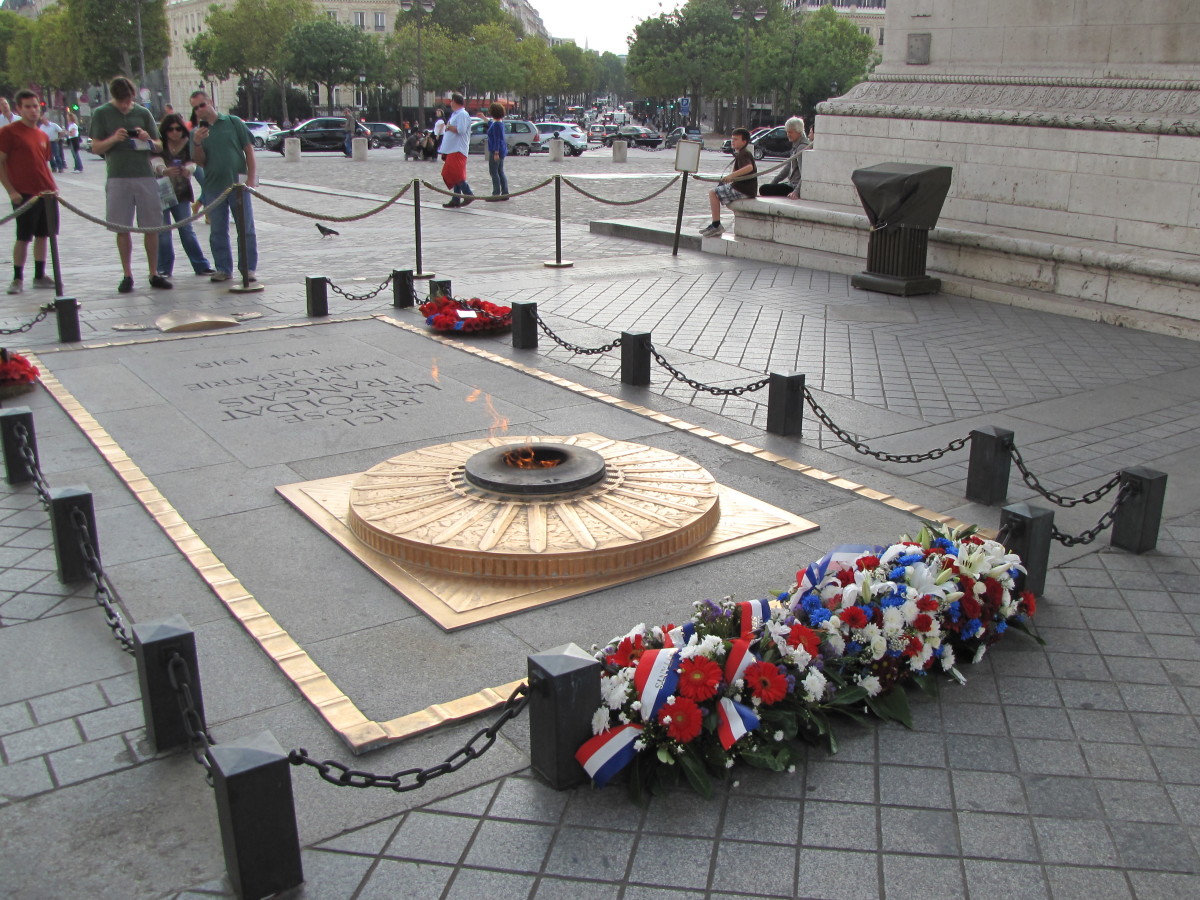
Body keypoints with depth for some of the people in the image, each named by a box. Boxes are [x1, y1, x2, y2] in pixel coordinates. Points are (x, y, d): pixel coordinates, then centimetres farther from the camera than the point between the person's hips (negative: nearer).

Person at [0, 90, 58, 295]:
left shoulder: (43, 135, 14)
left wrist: (53, 186, 12)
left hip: (46, 192, 6)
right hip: (24, 194, -6)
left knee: (43, 235, 10)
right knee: (23, 237, -3)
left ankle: (40, 276, 19)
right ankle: (18, 278, 7)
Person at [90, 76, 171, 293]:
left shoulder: (143, 113, 9)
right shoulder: (101, 114, 5)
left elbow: (160, 146, 11)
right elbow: (95, 147, 3)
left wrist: (148, 140, -11)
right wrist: (113, 139, -15)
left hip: (145, 175, 1)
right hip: (118, 177, -1)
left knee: (151, 227, 1)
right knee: (122, 229, 2)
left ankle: (154, 274, 10)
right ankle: (127, 276, 10)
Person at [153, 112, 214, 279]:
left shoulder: (188, 145, -1)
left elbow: (192, 163, -16)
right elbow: (156, 163, -22)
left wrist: (187, 169, -41)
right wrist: (164, 171, -45)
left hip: (181, 192, 1)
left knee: (187, 230, 5)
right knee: (163, 232, -2)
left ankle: (201, 265, 11)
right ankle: (164, 268, 6)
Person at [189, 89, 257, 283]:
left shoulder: (233, 122, 3)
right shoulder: (196, 132, 9)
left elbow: (249, 149, 2)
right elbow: (199, 161, 4)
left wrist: (251, 177, -5)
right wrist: (197, 143, -15)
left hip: (238, 184, -3)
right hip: (213, 186, 3)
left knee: (246, 229, 0)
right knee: (218, 231, 6)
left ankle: (249, 268, 6)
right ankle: (223, 269, 15)